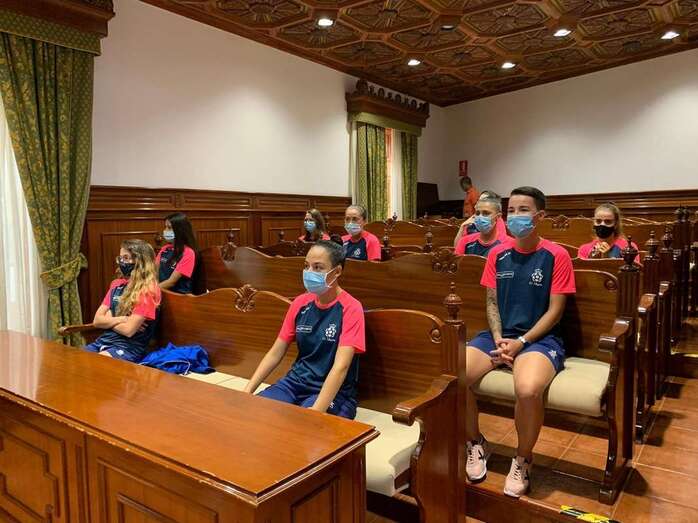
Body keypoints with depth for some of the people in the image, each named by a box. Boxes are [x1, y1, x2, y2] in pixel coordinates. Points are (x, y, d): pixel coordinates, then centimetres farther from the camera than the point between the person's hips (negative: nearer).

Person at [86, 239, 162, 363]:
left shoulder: (147, 290, -11)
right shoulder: (116, 284, 12)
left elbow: (128, 330, -16)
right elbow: (97, 320, 7)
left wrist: (108, 320, 1)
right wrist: (120, 319, -10)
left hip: (130, 347, -7)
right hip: (104, 340, 7)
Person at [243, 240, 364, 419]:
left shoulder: (350, 308, -14)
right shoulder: (300, 303, 4)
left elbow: (341, 367, -23)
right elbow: (275, 353, 6)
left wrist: (316, 411, -34)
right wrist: (247, 392, -5)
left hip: (334, 393, -5)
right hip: (296, 382, 5)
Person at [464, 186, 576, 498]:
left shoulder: (556, 256, -4)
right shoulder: (497, 254, 8)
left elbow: (555, 311, -6)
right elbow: (492, 302, 9)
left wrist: (521, 342, -16)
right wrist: (498, 339, -8)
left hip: (539, 337, -4)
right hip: (499, 335, 4)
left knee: (528, 390, -37)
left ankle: (523, 458, -4)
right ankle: (475, 443, 7)